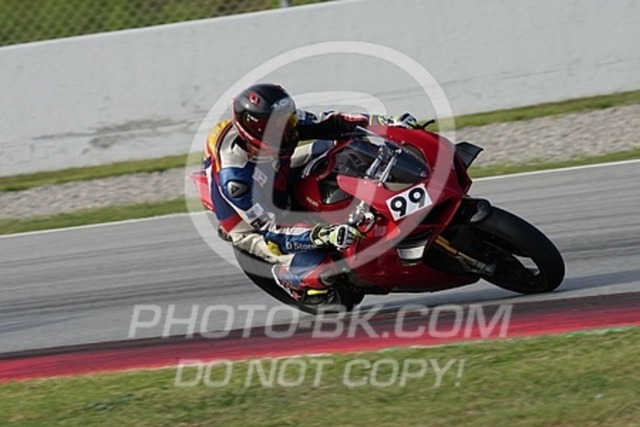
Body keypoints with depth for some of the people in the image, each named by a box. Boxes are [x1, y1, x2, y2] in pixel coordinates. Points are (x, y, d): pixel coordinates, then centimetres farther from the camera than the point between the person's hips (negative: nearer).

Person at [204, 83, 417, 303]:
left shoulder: (274, 121, -20)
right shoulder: (234, 178, -39)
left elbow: (324, 124, -8)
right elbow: (270, 228, -37)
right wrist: (323, 235, -49)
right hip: (253, 227, -7)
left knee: (335, 146, 0)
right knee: (322, 271, -27)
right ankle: (284, 276, 6)